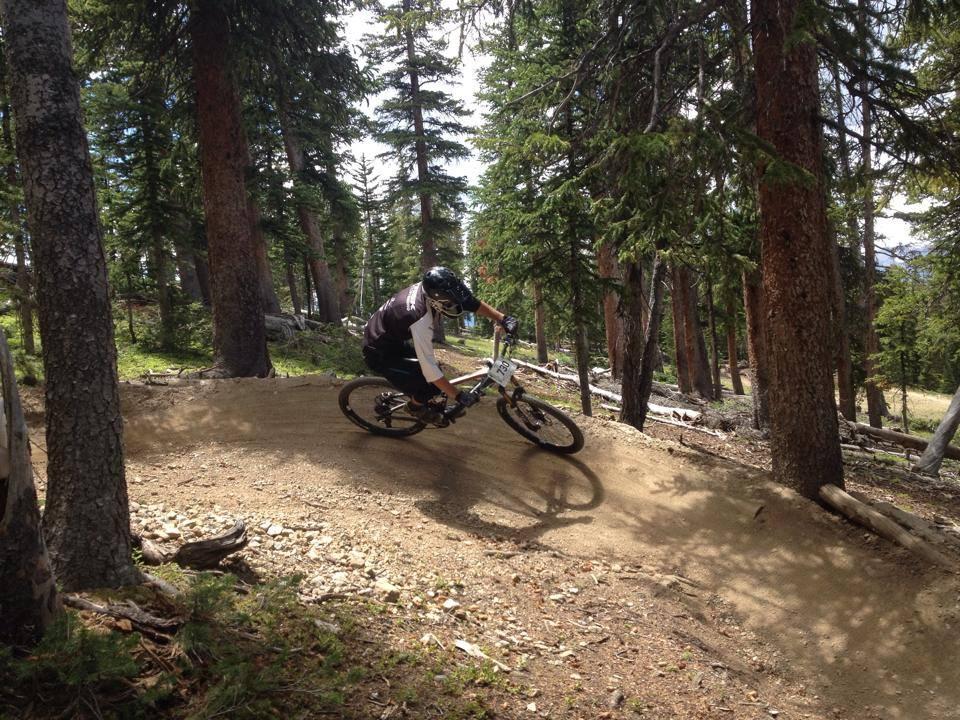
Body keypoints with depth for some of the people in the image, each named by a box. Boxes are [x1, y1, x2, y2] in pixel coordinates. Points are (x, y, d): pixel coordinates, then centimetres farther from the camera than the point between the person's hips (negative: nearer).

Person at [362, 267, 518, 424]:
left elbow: (472, 303, -4)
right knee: (431, 384, -15)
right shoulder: (420, 321, -36)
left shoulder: (431, 290, -14)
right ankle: (416, 405, 11)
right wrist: (458, 396, -25)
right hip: (379, 354, -9)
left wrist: (502, 318, -12)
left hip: (394, 341, 9)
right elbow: (429, 369, -33)